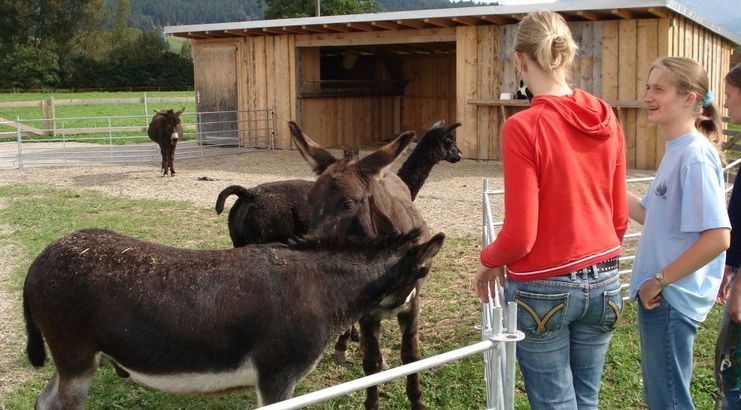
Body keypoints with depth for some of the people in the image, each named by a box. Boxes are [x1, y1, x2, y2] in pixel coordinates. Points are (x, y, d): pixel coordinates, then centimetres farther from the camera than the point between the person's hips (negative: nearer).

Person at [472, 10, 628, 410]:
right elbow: (619, 216, 8)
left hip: (544, 289, -5)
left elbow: (520, 237, -17)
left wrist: (488, 261, 3)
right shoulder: (607, 119, 0)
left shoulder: (523, 127, -17)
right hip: (603, 283, 6)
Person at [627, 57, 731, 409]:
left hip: (671, 298, -9)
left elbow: (718, 237, -26)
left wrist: (660, 281, -20)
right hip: (661, 297, 9)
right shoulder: (677, 151, 9)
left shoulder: (695, 156, -20)